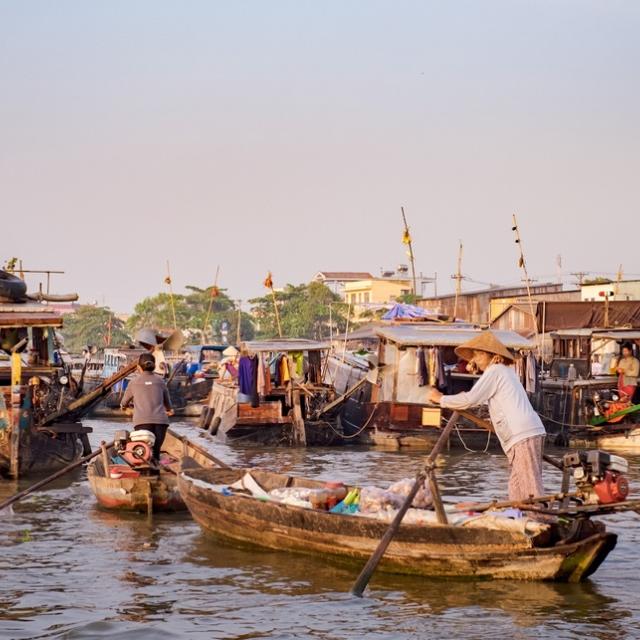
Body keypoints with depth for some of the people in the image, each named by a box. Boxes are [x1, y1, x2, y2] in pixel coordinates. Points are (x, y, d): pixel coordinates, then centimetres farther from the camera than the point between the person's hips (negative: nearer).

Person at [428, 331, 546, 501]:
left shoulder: (494, 371, -3)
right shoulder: (507, 371, 25)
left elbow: (469, 400, -9)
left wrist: (440, 399, 2)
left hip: (523, 436, -9)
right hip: (530, 432, 9)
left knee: (530, 488, -14)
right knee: (516, 489, 7)